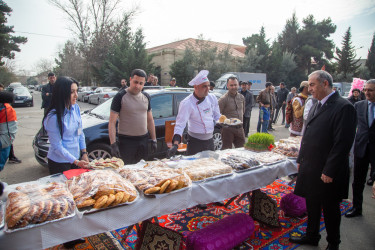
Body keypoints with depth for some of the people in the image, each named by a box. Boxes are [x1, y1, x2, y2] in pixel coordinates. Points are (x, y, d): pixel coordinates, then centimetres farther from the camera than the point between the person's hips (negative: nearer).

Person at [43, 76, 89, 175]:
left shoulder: (76, 108, -3)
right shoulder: (53, 117, -22)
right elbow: (57, 146, -18)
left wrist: (84, 153, 4)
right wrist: (76, 162, -20)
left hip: (76, 158, 6)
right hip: (59, 163, -6)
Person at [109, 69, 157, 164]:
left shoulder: (146, 97, 8)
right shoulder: (120, 96, -8)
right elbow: (112, 123, -10)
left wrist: (154, 140, 10)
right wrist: (113, 144, -18)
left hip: (143, 140, 5)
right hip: (126, 141, -5)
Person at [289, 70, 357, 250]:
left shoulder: (344, 107, -16)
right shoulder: (316, 107, 10)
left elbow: (343, 143, -20)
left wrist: (329, 171, -19)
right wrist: (301, 160, 13)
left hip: (328, 173, -7)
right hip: (310, 168, 7)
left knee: (330, 209, 12)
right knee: (312, 205, 20)